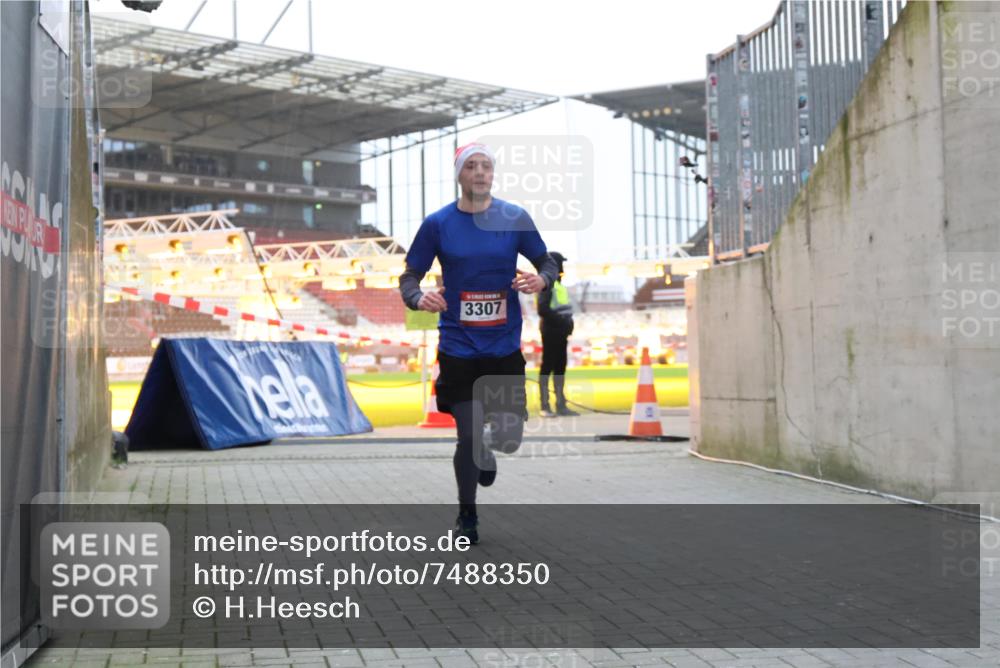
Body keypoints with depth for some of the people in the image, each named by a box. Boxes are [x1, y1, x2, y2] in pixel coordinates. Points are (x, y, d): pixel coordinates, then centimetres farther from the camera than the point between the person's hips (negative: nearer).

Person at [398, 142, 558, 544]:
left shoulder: (515, 218, -2)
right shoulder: (438, 223, -4)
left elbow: (547, 263, 6)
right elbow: (409, 276, 0)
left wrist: (541, 279, -18)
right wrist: (418, 298, -22)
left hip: (505, 346, 1)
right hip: (458, 347, -1)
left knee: (508, 438, 2)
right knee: (468, 436, -2)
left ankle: (486, 450, 42)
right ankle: (467, 516, 23)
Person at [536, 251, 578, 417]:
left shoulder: (558, 284, 18)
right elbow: (543, 310, -21)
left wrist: (568, 323, 8)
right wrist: (561, 321, -20)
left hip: (561, 333, 9)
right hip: (550, 331, -9)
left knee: (560, 367, 11)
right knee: (547, 366, -4)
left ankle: (561, 405, 16)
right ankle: (545, 406, -1)